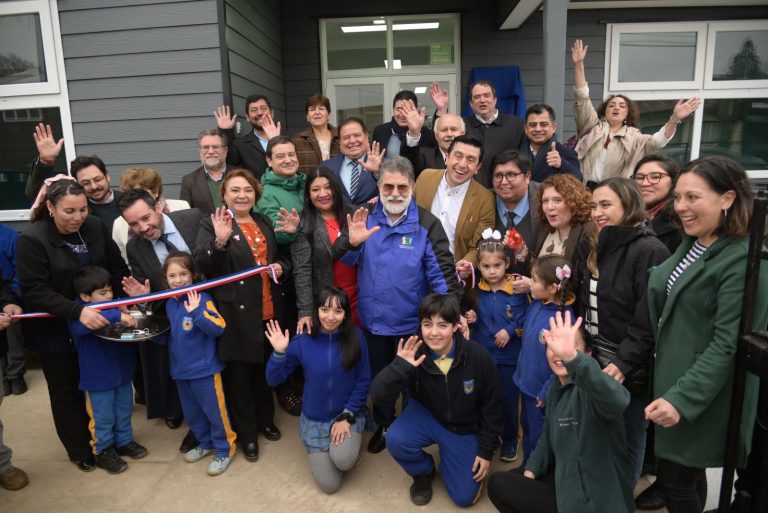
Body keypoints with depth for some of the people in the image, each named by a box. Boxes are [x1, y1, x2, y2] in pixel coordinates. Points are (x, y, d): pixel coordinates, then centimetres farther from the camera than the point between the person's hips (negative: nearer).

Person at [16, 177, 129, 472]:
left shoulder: (95, 228, -6)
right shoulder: (32, 239, -18)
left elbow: (117, 267, 1)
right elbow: (33, 290, -22)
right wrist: (77, 311, -32)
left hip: (96, 321, 3)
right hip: (54, 331, -3)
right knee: (66, 391, 14)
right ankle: (79, 450, 34)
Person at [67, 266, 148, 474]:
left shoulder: (115, 307, -1)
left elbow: (130, 329, 15)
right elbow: (80, 325, -43)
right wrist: (116, 316, -48)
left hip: (123, 372, 6)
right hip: (98, 378, -5)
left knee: (124, 412, 21)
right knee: (103, 418, 10)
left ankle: (124, 441, 41)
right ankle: (103, 452, 30)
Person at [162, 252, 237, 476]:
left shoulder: (201, 298, -17)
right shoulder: (170, 303, 6)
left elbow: (218, 327, -27)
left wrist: (197, 312, -36)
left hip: (204, 369, -7)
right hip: (181, 369, 8)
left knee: (215, 411, 4)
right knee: (192, 412, 21)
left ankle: (225, 450, 21)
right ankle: (205, 443, 40)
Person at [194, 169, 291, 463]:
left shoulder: (265, 223, 12)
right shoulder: (212, 225, -4)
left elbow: (283, 257, 20)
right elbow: (202, 266, -17)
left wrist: (282, 267, -2)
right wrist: (220, 241, -33)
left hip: (268, 312, 5)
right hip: (236, 314, -5)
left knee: (265, 369, 19)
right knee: (238, 375, 8)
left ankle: (266, 420, 40)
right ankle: (246, 434, 25)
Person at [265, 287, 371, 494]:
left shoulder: (355, 337, -14)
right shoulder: (302, 341, -15)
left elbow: (363, 381, -8)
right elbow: (273, 380, -11)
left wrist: (347, 416, -13)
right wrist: (279, 353, -27)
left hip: (348, 414, 0)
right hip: (315, 420, 1)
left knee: (343, 460, -27)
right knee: (330, 485, 0)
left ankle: (351, 447, 8)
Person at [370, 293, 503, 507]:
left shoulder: (478, 356, -23)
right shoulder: (413, 353, -23)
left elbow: (492, 407, -9)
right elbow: (378, 397, -27)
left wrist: (486, 450, -5)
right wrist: (400, 367, -44)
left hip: (464, 428, 0)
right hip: (425, 416, 0)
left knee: (465, 497, -3)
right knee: (396, 440, -30)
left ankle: (446, 455, 29)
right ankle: (423, 473, 6)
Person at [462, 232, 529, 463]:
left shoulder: (517, 291, -12)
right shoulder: (476, 292, -1)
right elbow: (472, 327, 7)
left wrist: (511, 330, -23)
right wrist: (471, 321, -13)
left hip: (509, 357, -3)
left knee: (508, 401, 11)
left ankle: (509, 441, 33)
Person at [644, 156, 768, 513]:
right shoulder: (690, 245, 8)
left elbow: (727, 344, -22)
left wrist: (681, 399, -25)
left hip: (701, 399, -8)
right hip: (672, 381, 8)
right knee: (686, 477, 21)